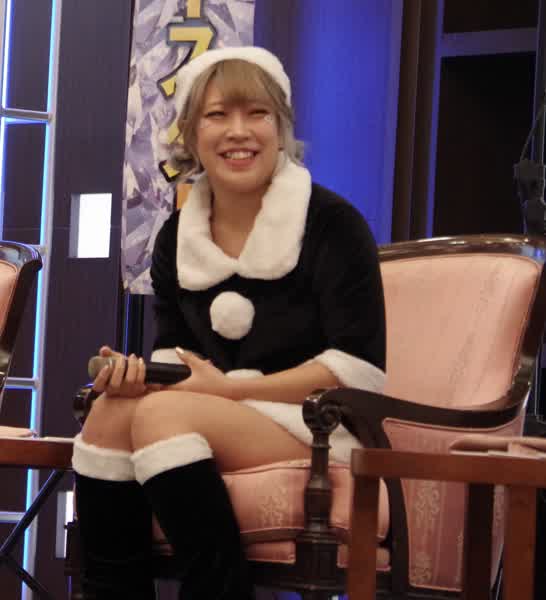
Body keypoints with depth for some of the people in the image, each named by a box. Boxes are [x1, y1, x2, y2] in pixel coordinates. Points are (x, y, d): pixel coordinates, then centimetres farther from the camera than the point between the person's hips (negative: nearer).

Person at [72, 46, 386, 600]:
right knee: (110, 412, -24)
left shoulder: (331, 223, -7)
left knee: (162, 413, -29)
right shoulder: (176, 236, 12)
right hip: (218, 424, 6)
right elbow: (175, 350, 14)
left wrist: (229, 388, -15)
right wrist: (141, 372, -12)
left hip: (319, 429, -5)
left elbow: (360, 369, -12)